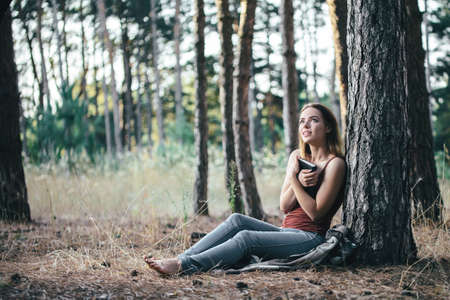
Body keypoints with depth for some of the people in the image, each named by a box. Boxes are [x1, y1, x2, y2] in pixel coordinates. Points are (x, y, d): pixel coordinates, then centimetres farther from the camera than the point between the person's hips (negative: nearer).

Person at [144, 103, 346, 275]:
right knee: (237, 220, -15)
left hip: (311, 238, -7)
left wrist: (294, 179, -13)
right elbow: (284, 206, 7)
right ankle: (182, 258, -23)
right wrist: (299, 182, -11)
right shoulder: (297, 156, 14)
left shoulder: (335, 164, -7)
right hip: (286, 231, 7)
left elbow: (315, 213, -12)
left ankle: (183, 266, -33)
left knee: (246, 238, -26)